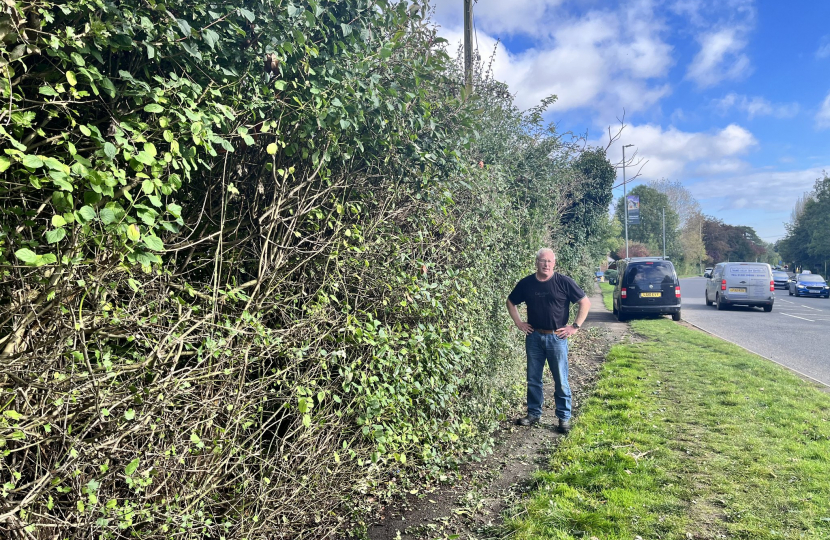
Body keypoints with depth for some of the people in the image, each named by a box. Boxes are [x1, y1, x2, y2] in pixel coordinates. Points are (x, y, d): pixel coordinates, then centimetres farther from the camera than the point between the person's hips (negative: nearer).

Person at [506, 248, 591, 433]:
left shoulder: (564, 282, -7)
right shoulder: (526, 283, 1)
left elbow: (585, 302, -3)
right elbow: (511, 302, 15)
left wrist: (575, 326, -6)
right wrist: (519, 323, 7)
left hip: (557, 337, -3)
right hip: (534, 337, 3)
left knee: (561, 381, 3)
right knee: (533, 379, 12)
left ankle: (564, 417, 16)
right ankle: (533, 413, 26)